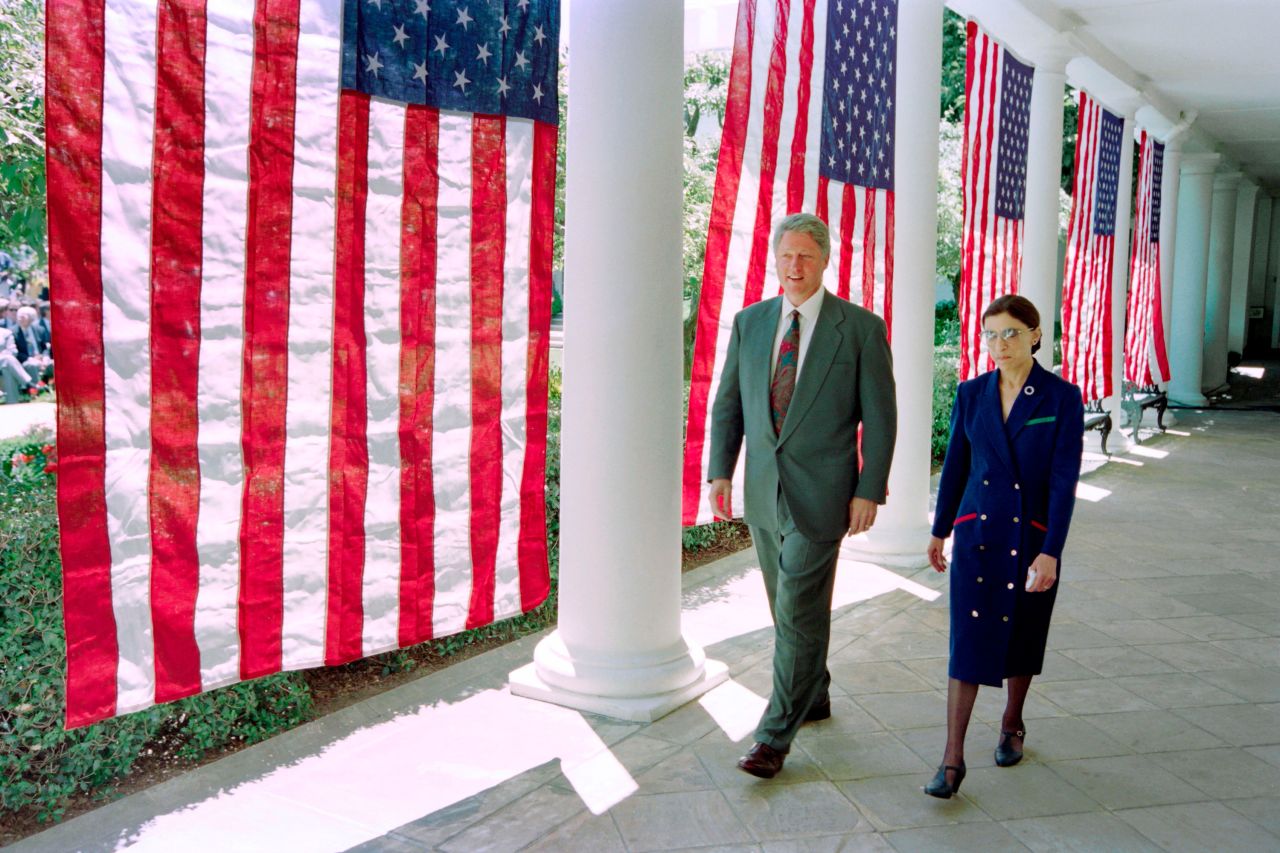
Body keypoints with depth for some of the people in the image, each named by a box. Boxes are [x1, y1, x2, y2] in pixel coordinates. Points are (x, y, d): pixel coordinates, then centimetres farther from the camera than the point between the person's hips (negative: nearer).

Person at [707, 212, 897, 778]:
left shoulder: (861, 327, -6)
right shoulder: (749, 322, 6)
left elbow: (879, 416, -5)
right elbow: (728, 403, 9)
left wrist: (869, 491, -10)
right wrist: (720, 473, 1)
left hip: (820, 493, -5)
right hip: (762, 490, 5)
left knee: (799, 613, -5)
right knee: (789, 606, 18)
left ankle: (775, 736, 4)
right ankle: (814, 696, 39)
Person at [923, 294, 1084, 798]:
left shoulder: (1062, 398, -8)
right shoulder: (971, 394, 1)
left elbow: (1064, 480, -11)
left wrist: (1050, 552, -16)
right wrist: (940, 530, 13)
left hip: (1032, 536, -1)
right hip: (977, 533, 1)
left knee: (1021, 635, 15)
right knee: (968, 639, -4)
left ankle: (1012, 724, 40)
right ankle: (953, 760, -3)